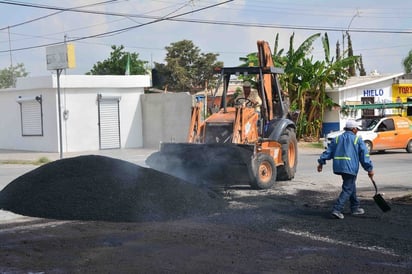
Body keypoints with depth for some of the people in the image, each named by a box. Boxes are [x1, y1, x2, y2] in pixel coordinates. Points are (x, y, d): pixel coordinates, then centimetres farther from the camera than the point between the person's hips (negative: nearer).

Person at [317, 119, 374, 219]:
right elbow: (364, 155, 0)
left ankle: (355, 208, 28)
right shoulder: (358, 140, 2)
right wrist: (370, 169, 3)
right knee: (347, 189, -3)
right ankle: (337, 209, -15)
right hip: (350, 167, -6)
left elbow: (328, 152, 10)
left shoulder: (337, 139, 15)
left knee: (351, 186, 21)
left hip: (338, 166, 6)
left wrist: (321, 162, 12)